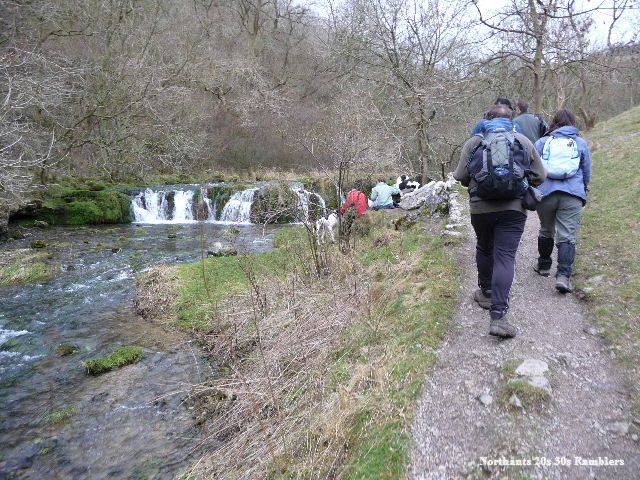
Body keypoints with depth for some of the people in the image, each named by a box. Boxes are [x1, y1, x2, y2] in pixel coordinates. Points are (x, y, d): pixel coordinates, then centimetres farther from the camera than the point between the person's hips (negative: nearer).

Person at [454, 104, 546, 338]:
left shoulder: (473, 142, 5)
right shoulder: (524, 142, 8)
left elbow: (461, 177, 2)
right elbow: (539, 177, 10)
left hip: (481, 207, 1)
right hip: (513, 208, 0)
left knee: (484, 249, 22)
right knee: (505, 257, -3)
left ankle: (486, 293, 37)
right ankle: (498, 314, -11)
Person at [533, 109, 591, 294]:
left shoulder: (542, 142, 9)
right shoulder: (581, 143, 11)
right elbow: (587, 173, 16)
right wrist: (583, 190, 34)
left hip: (545, 193, 1)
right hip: (573, 195, -1)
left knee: (546, 231, 18)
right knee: (567, 236, -4)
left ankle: (543, 266, 30)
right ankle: (563, 275, -13)